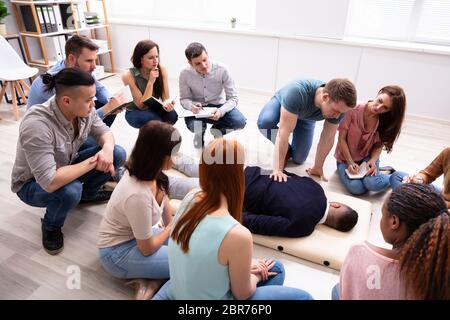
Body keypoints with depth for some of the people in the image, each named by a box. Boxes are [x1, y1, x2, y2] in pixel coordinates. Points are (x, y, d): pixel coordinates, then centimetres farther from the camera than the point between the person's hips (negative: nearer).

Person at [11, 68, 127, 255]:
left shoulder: (84, 110, -19)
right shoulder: (36, 125, -38)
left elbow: (104, 132, -4)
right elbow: (50, 182, -42)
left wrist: (107, 149, -29)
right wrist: (94, 161, -34)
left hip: (66, 168, 6)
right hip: (33, 184, -6)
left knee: (117, 154, -11)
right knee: (70, 191, -39)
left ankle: (87, 194, 16)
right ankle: (51, 226, -2)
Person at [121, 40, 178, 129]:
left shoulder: (162, 70, -14)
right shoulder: (129, 76, -21)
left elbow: (165, 98, -11)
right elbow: (141, 105, -21)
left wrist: (167, 104, -37)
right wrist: (151, 82, -30)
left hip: (154, 109, 3)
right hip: (135, 112, -3)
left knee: (172, 115, -29)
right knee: (155, 121, -34)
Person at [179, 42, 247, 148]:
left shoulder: (222, 70, -18)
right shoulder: (185, 74, -15)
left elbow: (232, 98, -14)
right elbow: (184, 99, -3)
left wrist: (221, 111, -35)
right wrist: (191, 106, -29)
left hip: (218, 106, 0)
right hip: (197, 109, 0)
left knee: (240, 121, -27)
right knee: (192, 125, -34)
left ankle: (218, 129, 7)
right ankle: (201, 130, 7)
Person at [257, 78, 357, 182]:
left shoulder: (338, 106, -32)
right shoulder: (296, 92, -46)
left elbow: (328, 139, -21)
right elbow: (284, 133, -47)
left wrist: (317, 168, -15)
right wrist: (278, 169, -47)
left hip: (306, 118, 3)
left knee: (298, 159, -4)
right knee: (264, 122, -36)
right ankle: (286, 150, -8)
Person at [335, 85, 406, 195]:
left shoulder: (385, 120, -13)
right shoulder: (353, 110, -21)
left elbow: (379, 145, -3)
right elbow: (342, 138, -14)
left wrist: (372, 161, -23)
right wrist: (350, 163, -20)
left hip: (367, 157, 2)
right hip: (346, 158, -1)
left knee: (372, 184, -28)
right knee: (356, 188, -27)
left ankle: (392, 178, 6)